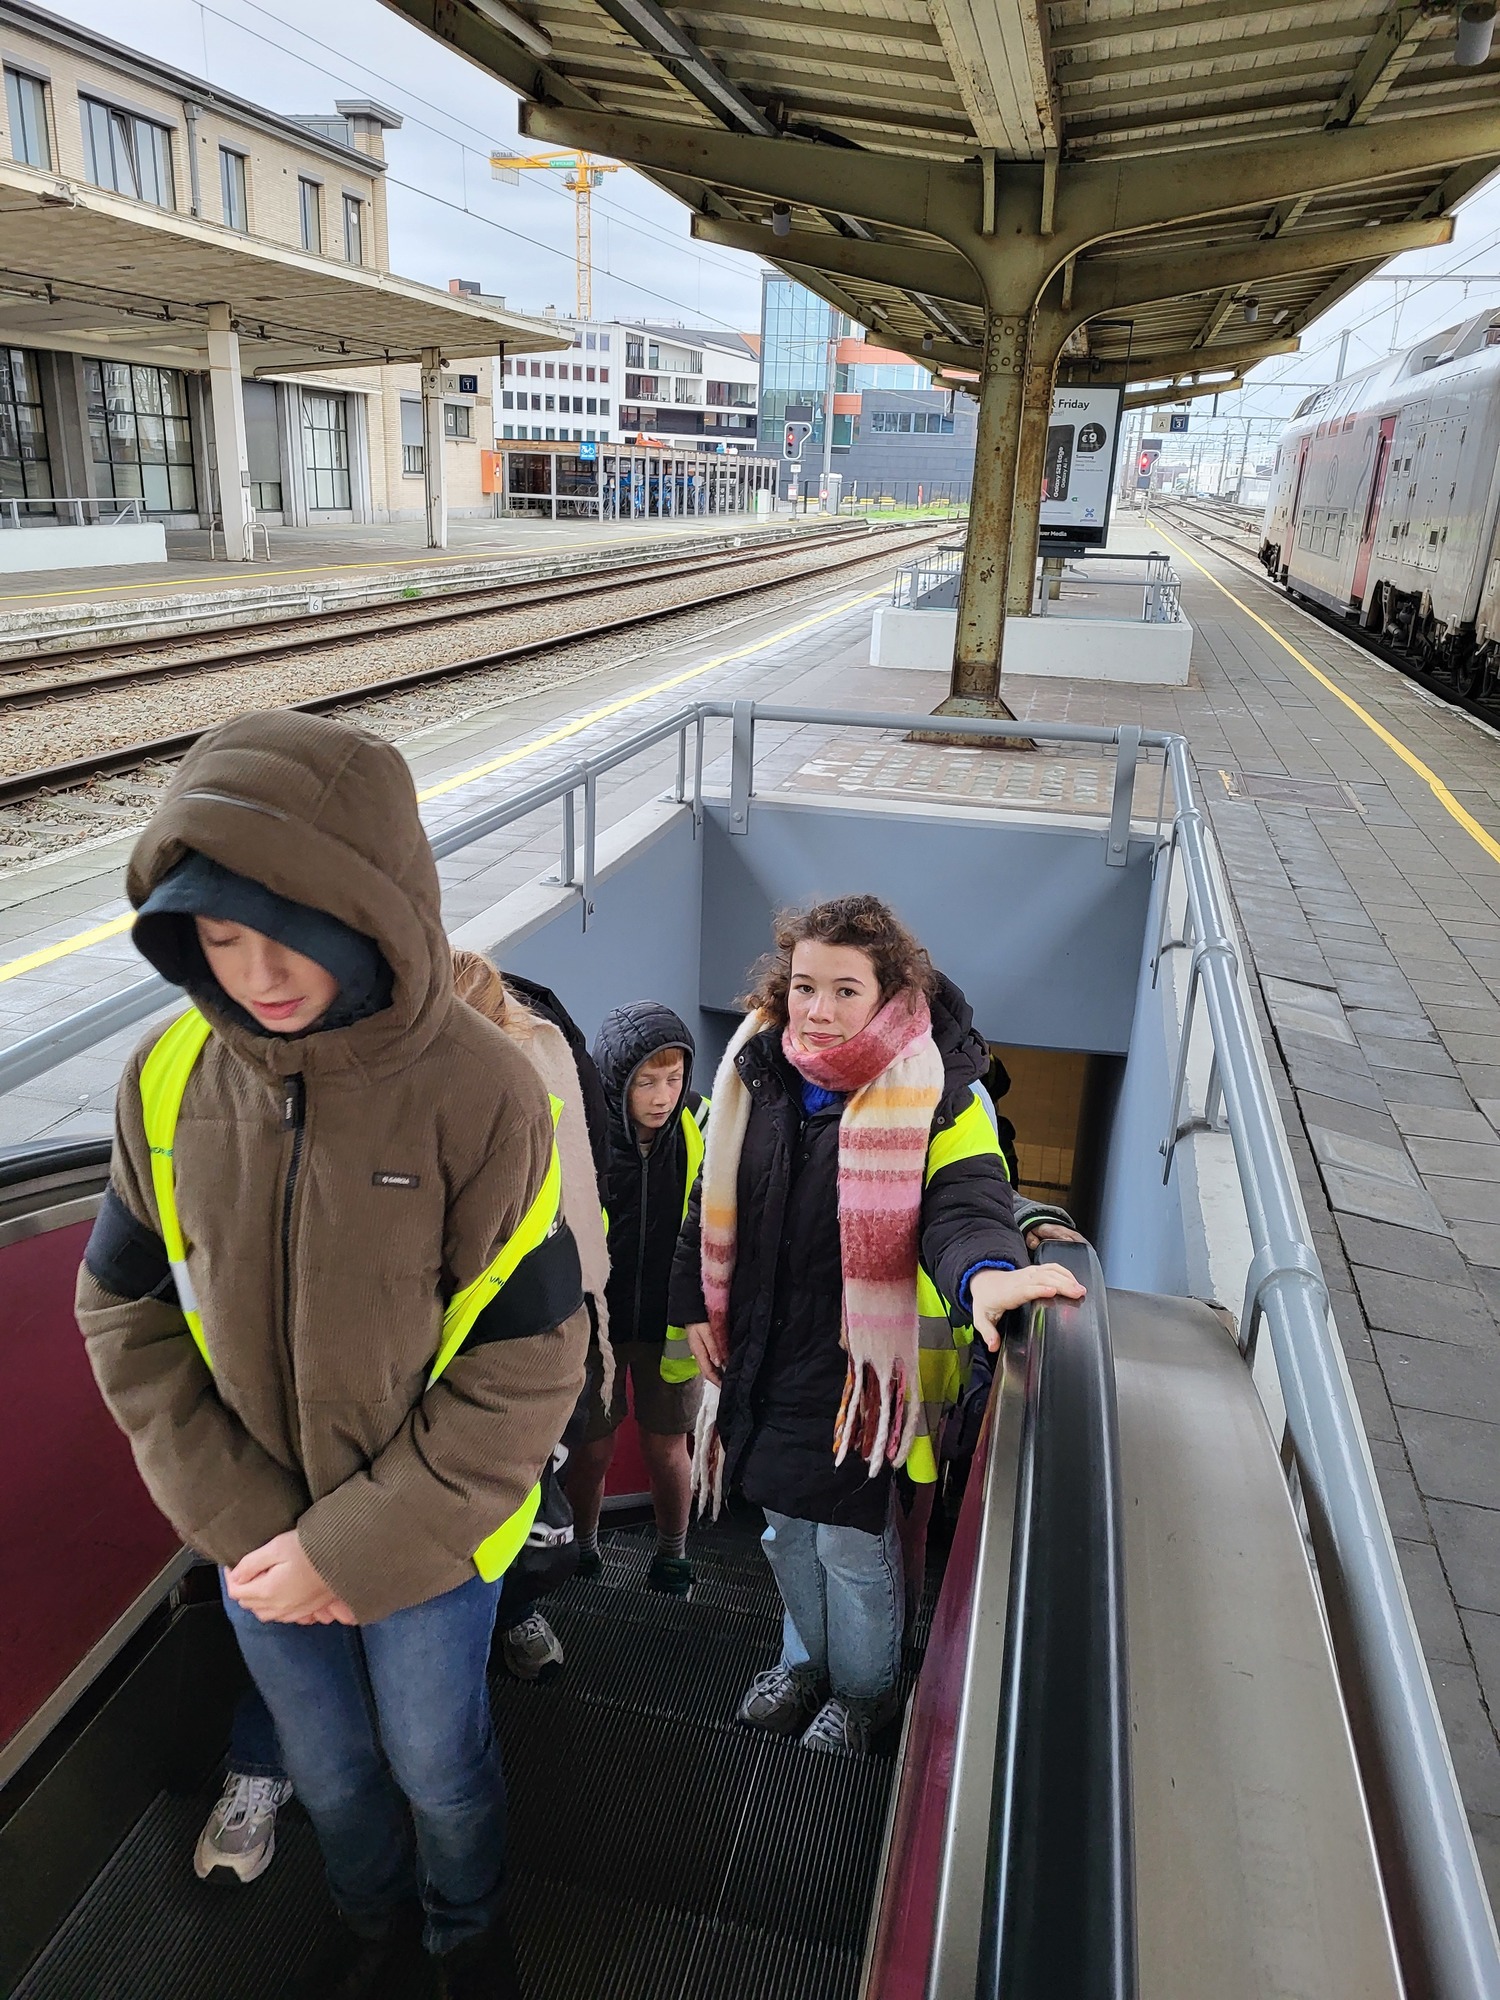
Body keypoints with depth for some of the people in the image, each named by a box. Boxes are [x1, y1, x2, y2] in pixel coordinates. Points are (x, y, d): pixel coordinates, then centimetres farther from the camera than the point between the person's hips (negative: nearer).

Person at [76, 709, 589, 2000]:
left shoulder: (482, 1092, -26)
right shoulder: (167, 1083, -14)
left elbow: (526, 1371, -21)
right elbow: (129, 1322, -5)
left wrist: (354, 1548, -18)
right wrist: (241, 1525, -11)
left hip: (426, 1534, -3)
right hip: (257, 1536, 4)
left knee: (438, 1766, 21)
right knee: (328, 1770, 26)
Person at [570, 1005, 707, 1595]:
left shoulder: (703, 1129, -12)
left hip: (671, 1324, 1)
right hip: (594, 1320, -1)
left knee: (667, 1447, 12)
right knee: (593, 1447, 12)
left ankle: (672, 1555, 33)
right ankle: (582, 1551, 35)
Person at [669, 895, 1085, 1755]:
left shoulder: (936, 1093, -18)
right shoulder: (756, 1072, -3)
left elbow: (965, 1202, -34)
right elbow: (713, 1200, 9)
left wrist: (986, 1271, -56)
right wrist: (697, 1303, 10)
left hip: (865, 1367, -5)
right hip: (764, 1358, 5)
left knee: (854, 1544, 13)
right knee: (787, 1529, 24)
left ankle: (864, 1689, 43)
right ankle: (807, 1659, 52)